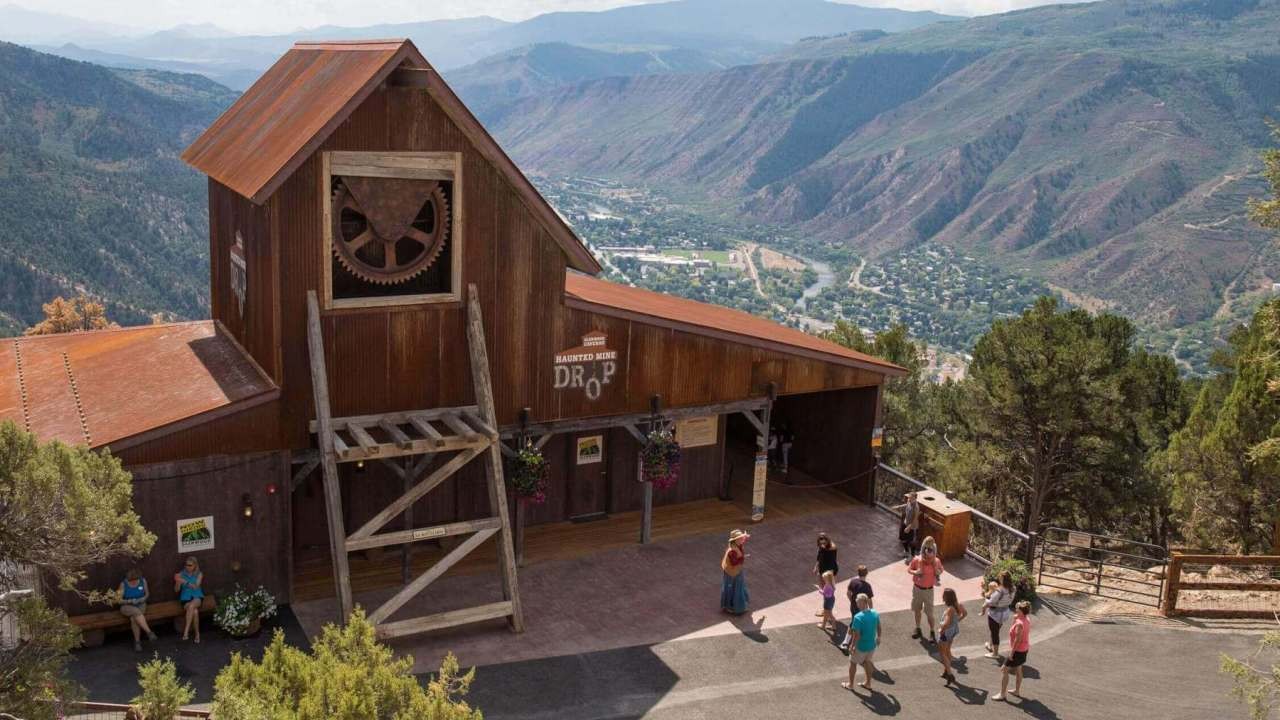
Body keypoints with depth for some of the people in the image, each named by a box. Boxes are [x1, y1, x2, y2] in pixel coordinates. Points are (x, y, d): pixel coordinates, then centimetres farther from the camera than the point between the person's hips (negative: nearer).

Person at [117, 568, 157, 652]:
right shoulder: (123, 584, -10)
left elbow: (147, 593, 11)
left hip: (140, 605, 1)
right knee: (136, 611, -36)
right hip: (127, 606, -1)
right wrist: (130, 601, -24)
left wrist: (143, 599, -11)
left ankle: (137, 641, -25)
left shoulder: (143, 581, -4)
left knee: (134, 618, -31)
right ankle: (149, 632, -39)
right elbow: (119, 600, -8)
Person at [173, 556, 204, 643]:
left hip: (197, 597, -1)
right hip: (185, 598, 1)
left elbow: (196, 586, -15)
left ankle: (186, 631, -35)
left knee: (191, 606, -37)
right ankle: (197, 634, -22)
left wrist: (184, 581, -28)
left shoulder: (199, 574, 2)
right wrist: (178, 582, -22)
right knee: (195, 611, -32)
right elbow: (176, 590, -1)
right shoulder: (181, 574, 2)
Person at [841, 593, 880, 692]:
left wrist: (853, 647, -14)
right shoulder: (875, 614, -9)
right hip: (872, 645, 5)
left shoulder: (858, 617, -29)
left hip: (861, 646, -5)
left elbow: (857, 635, -26)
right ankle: (868, 683, 39)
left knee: (853, 663, 17)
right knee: (867, 662, 27)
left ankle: (850, 684, 32)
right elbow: (879, 627, 6)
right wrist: (878, 637, 23)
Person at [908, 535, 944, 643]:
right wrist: (915, 572, -21)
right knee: (917, 610, 16)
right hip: (917, 588, 2)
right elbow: (909, 569, 0)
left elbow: (940, 570, 6)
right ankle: (918, 630, 35)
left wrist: (938, 573, -16)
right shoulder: (917, 560, -16)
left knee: (929, 613, 1)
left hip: (928, 590, -2)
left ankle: (932, 633, 18)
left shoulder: (936, 561, -15)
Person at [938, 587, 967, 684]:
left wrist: (942, 631, -23)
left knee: (942, 653, 11)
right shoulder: (958, 605, -10)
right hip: (954, 630, 8)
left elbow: (946, 623, -40)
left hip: (947, 632, -8)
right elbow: (965, 613, 9)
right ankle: (946, 671, 43)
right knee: (947, 650, 27)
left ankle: (950, 674, 8)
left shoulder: (950, 609, -34)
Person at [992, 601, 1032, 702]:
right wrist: (1015, 618, -2)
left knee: (1004, 670, 1)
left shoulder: (1020, 624, -29)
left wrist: (1012, 653, -20)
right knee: (1018, 670, 25)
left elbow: (1017, 640, -27)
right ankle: (1017, 691, 39)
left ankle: (1002, 694, 7)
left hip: (1018, 651, -9)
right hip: (1024, 649, 9)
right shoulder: (1027, 619, 0)